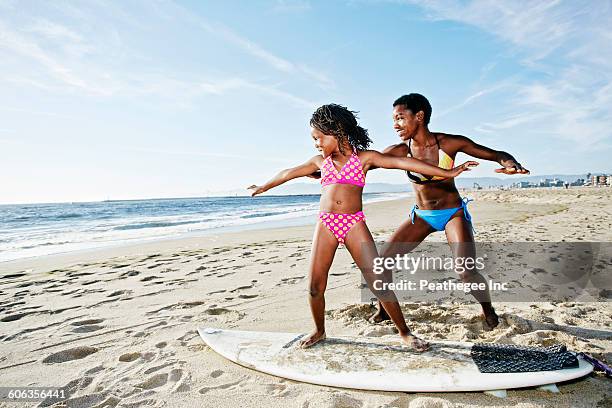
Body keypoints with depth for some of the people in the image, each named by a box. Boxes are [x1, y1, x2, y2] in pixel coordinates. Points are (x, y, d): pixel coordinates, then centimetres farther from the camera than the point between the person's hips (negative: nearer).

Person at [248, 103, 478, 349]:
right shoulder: (320, 161, 16)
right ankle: (319, 331, 27)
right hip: (325, 224, 3)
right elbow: (289, 173, 28)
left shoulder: (364, 157, 5)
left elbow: (402, 163, -4)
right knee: (315, 286, 3)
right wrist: (263, 187, 42)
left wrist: (448, 172, -8)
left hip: (354, 224, -3)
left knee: (379, 283, -6)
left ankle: (404, 333, 13)